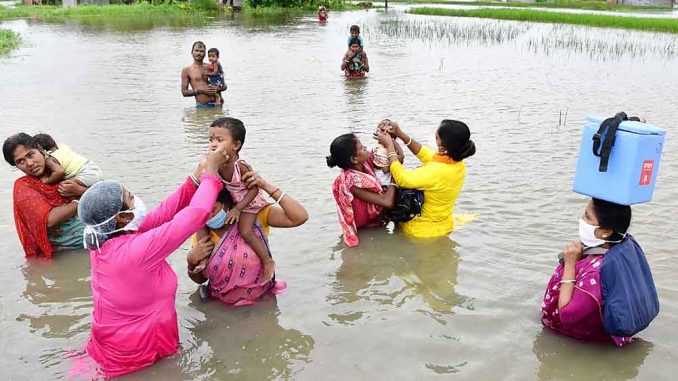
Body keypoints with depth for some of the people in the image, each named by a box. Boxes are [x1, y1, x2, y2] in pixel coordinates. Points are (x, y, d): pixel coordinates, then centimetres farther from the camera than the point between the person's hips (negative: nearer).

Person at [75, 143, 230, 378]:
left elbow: (161, 214, -4)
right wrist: (210, 173, -13)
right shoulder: (136, 250, -31)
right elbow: (195, 216, -27)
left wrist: (196, 178, -5)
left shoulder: (103, 240, -7)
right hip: (138, 354, -7)